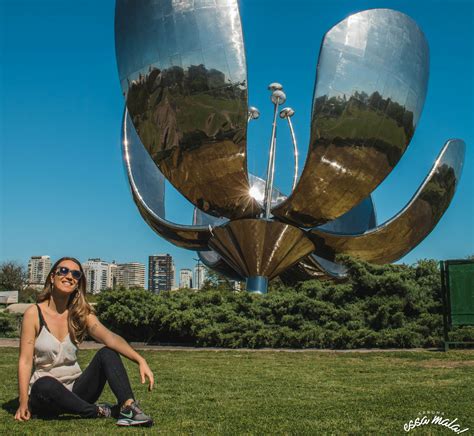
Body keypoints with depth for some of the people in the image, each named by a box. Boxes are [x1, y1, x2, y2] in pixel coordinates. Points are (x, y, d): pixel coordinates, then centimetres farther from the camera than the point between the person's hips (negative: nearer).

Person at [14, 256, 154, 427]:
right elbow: (25, 361, -11)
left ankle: (128, 407, -34)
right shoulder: (34, 313, -8)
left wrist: (140, 360, -33)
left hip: (75, 390, 4)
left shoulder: (81, 315, 1)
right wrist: (24, 404, -22)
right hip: (45, 393, -3)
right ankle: (102, 411, -19)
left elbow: (110, 337, -17)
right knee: (46, 384, -37)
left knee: (107, 353, -17)